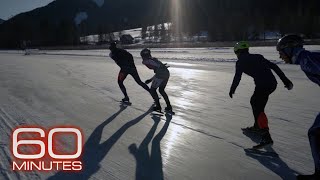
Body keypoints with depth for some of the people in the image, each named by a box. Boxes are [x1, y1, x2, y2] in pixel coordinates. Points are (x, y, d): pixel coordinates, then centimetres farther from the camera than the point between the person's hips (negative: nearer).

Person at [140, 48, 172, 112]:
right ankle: (169, 106, 18)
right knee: (161, 90, 22)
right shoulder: (153, 59, 32)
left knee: (152, 90, 12)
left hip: (161, 74, -7)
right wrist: (151, 79, 37)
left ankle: (158, 106, 12)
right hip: (167, 73, 8)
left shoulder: (145, 61, 11)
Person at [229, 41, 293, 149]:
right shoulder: (257, 57, 23)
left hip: (262, 85, -8)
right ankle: (257, 127, 38)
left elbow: (237, 77, 3)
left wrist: (232, 90, 18)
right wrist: (285, 80, 16)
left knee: (258, 109, -6)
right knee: (254, 102, 25)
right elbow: (274, 66, 17)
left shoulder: (241, 62, 6)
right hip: (273, 83, 8)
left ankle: (266, 137, -16)